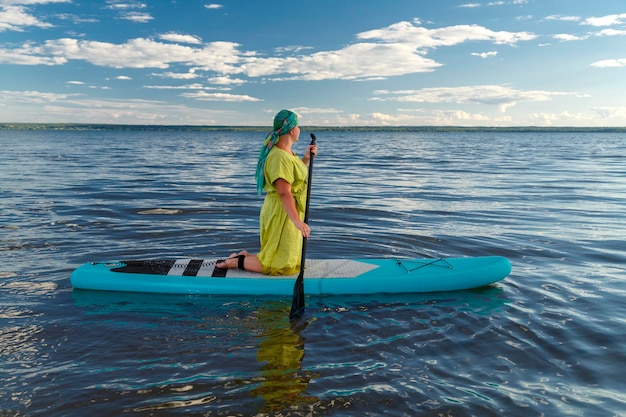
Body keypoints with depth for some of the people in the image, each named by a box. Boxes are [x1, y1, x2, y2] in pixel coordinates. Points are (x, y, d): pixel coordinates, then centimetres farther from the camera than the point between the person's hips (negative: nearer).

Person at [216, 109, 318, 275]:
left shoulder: (287, 153, 11)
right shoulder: (280, 157, -22)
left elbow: (297, 175, 25)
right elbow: (284, 193, -30)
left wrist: (306, 158, 10)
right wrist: (297, 221, -36)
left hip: (288, 212, 10)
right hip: (281, 213, -10)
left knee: (291, 259, 18)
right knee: (281, 265, -3)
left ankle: (246, 256, 18)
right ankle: (235, 262, 3)